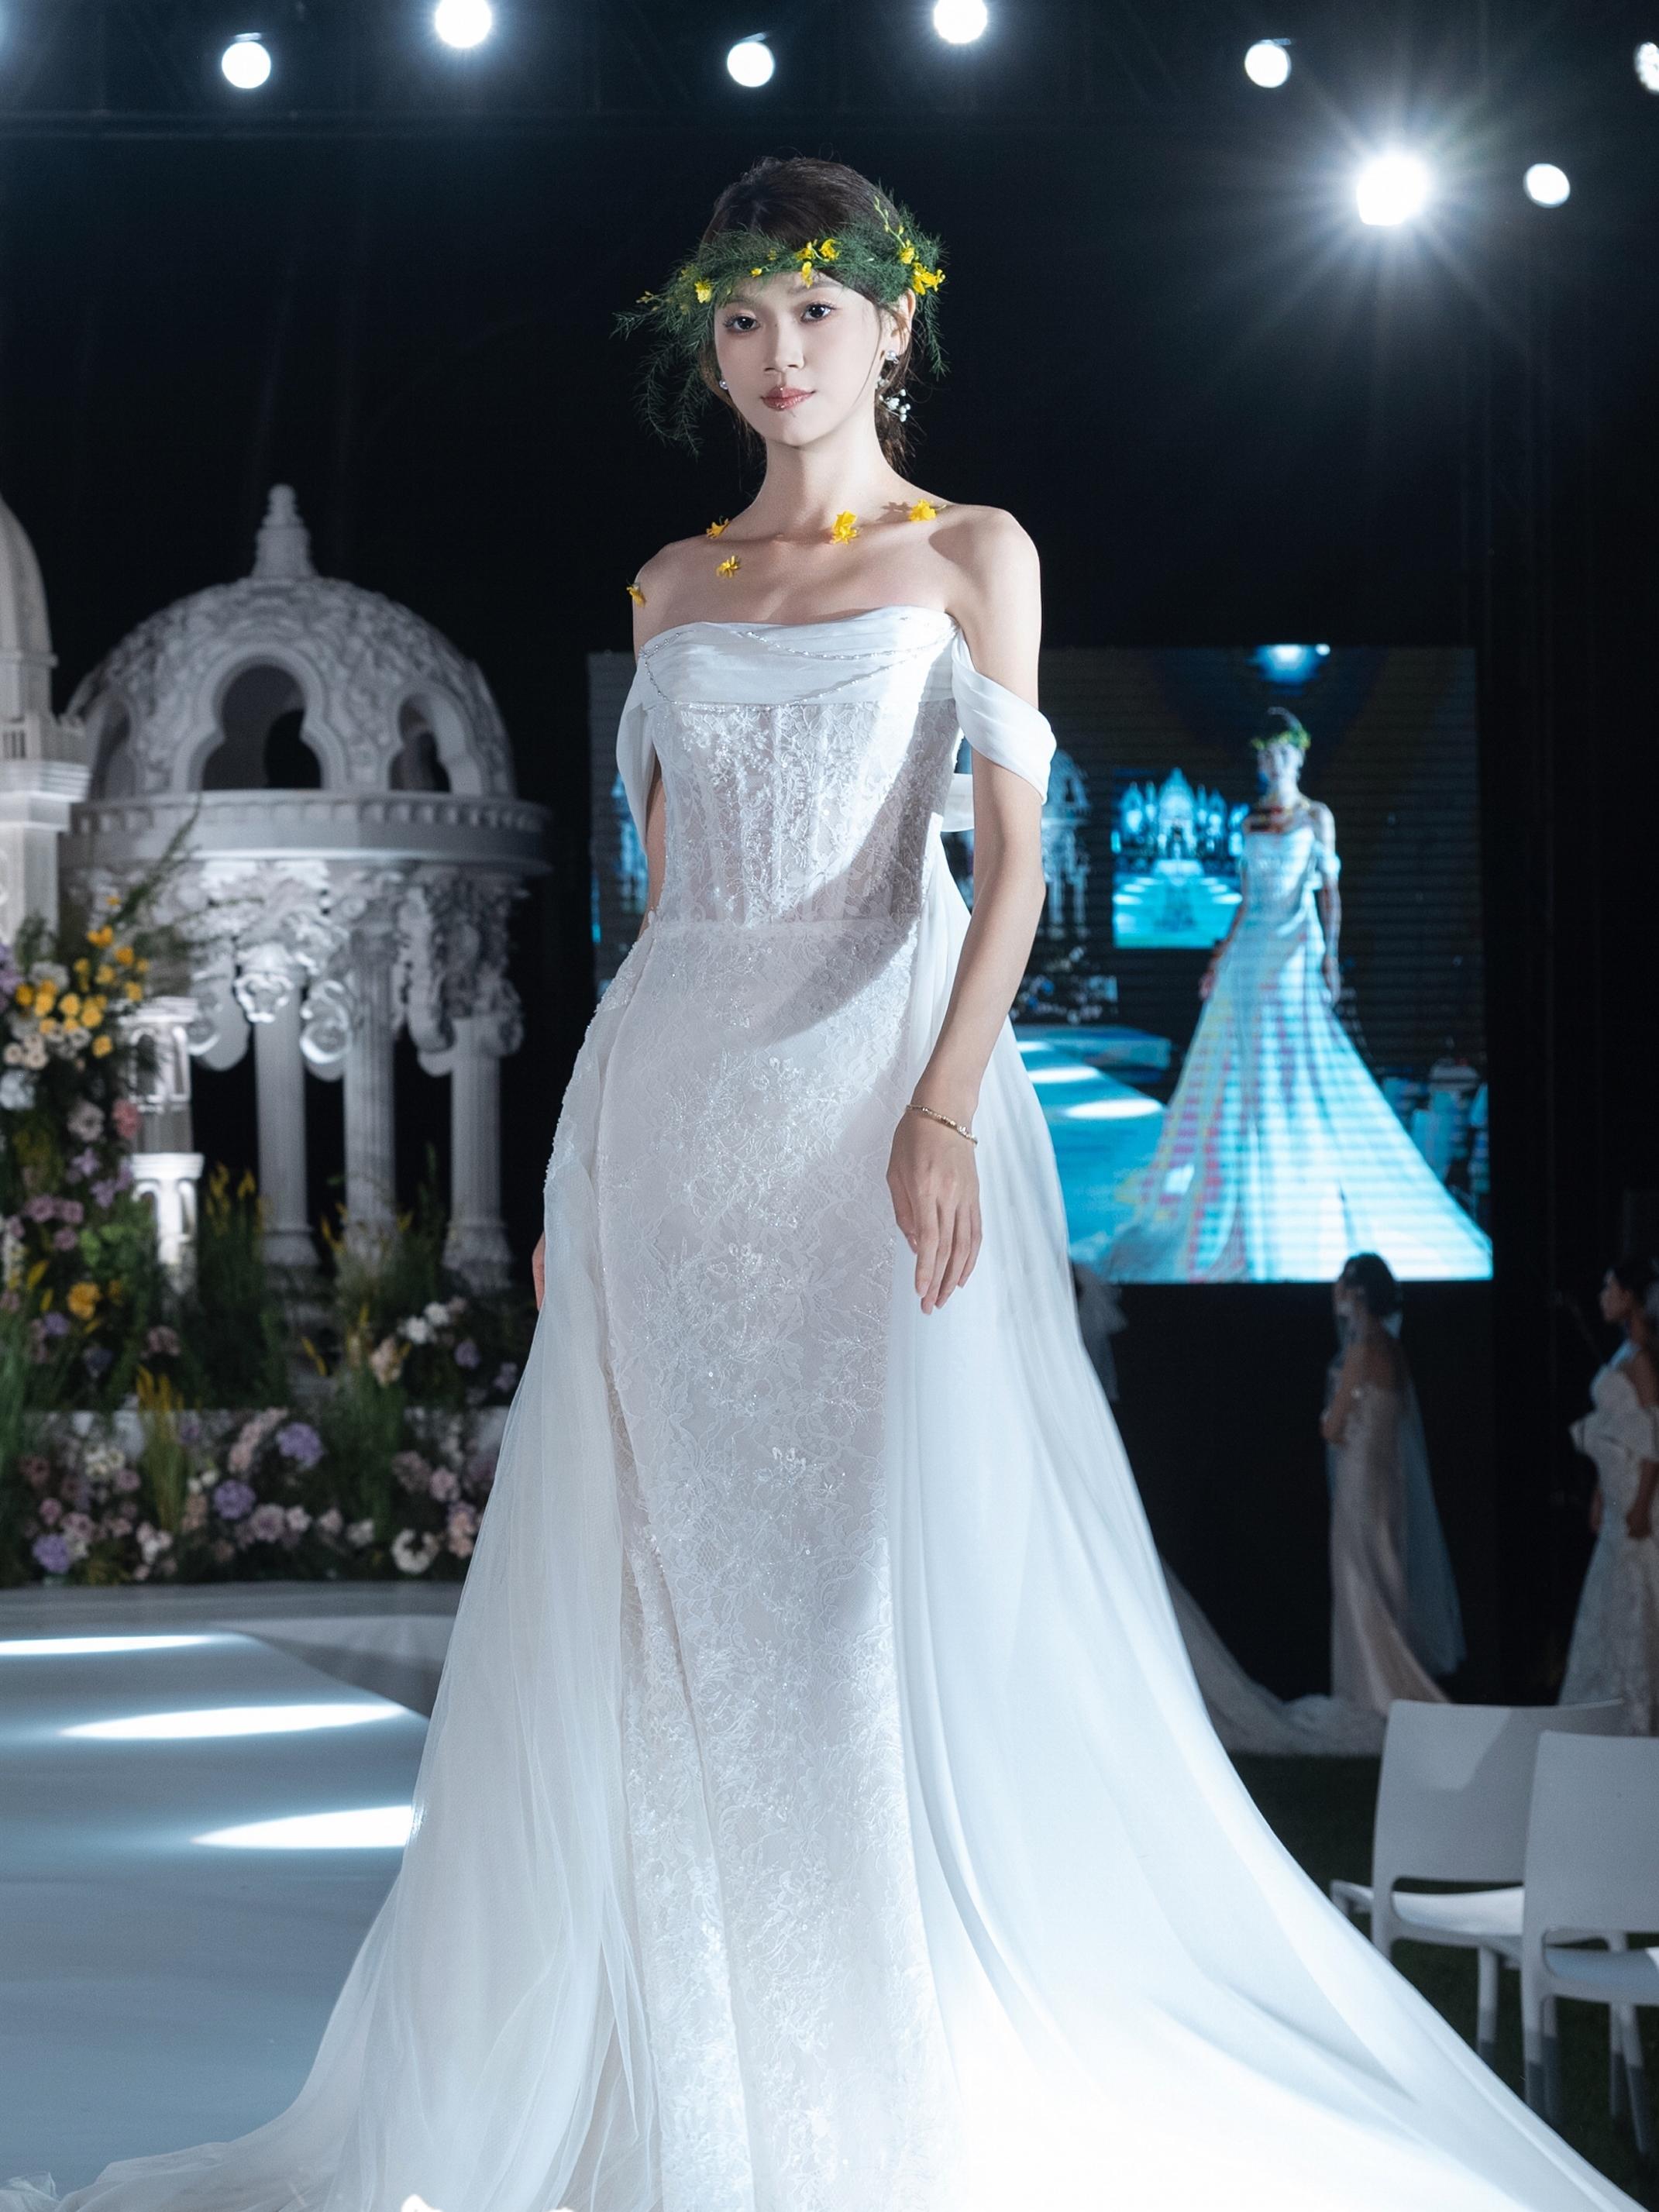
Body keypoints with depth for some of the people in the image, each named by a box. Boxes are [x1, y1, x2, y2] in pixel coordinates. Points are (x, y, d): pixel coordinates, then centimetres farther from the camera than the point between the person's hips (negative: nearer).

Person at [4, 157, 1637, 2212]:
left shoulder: (970, 557, 5)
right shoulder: (673, 587, 17)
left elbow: (1013, 853, -4)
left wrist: (942, 1106, -18)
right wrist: (593, 1146, 12)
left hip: (874, 1070, -4)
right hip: (665, 1083, 4)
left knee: (897, 1561, -9)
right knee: (655, 1574, 0)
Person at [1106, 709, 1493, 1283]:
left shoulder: (1316, 817, 0)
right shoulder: (1252, 818, 14)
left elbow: (1330, 891, -3)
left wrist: (1330, 955, -12)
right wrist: (1225, 952, 15)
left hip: (1297, 950, -5)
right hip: (1251, 949, 5)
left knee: (1301, 1072, -8)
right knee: (1242, 1075, 3)